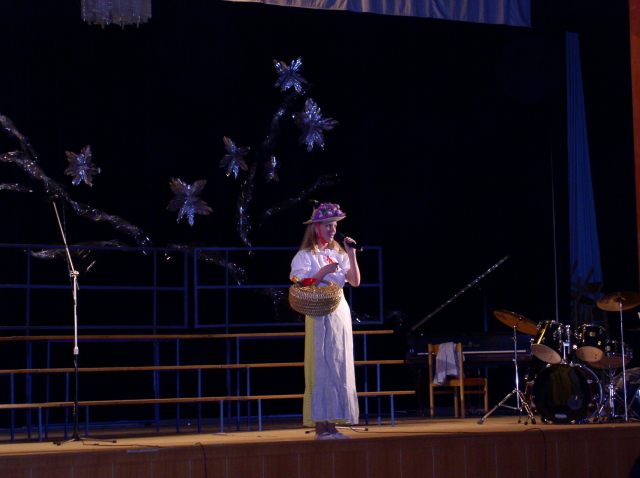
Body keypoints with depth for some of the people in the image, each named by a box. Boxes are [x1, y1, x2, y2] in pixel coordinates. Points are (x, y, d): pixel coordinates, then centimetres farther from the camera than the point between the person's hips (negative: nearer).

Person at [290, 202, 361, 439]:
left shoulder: (338, 254, 16)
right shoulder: (305, 256, -1)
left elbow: (355, 281, 5)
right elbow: (302, 288, -10)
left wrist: (351, 255, -4)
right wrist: (323, 271, -19)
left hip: (340, 315, 6)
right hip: (319, 316, -6)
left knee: (339, 368, 4)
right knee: (321, 369, -8)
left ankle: (332, 426, 6)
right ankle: (320, 427, -6)